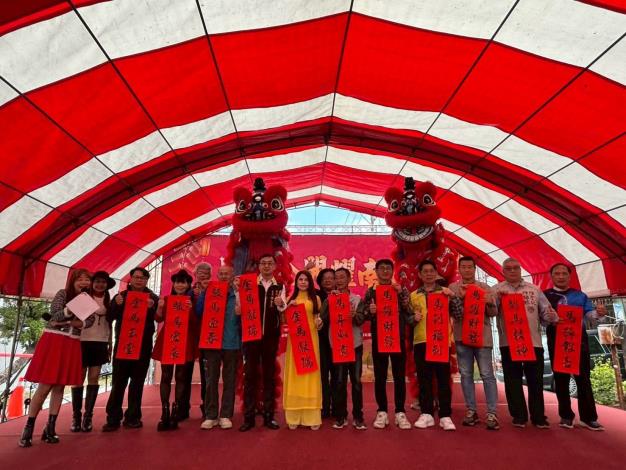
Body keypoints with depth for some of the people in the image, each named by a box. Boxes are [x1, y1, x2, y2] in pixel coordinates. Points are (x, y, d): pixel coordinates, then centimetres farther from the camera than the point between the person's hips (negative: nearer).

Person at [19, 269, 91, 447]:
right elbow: (55, 315, -11)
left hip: (72, 345, 4)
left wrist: (67, 322, -13)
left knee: (60, 387, 5)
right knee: (45, 386, -6)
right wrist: (71, 309, -28)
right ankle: (28, 428, 4)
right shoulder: (63, 294, -2)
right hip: (54, 341, -4)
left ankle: (50, 427, 11)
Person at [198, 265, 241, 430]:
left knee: (229, 380, 7)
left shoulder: (238, 295, 3)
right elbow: (199, 313, -1)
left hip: (232, 342, -1)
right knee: (211, 380, 5)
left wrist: (240, 314, -20)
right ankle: (211, 416, 14)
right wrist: (202, 293, -8)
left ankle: (226, 416, 15)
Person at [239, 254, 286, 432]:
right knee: (250, 374, 2)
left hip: (271, 335, 1)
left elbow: (283, 308, -8)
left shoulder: (280, 287, 6)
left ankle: (268, 416, 17)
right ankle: (249, 417, 11)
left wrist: (280, 303, -31)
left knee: (269, 375, 8)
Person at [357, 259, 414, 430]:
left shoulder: (401, 290, 6)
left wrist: (401, 294, -14)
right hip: (378, 339, 0)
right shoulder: (371, 291, 5)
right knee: (380, 376, 5)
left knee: (399, 376, 4)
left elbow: (410, 313, -4)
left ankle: (400, 412, 14)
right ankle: (382, 412, 16)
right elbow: (360, 314, 1)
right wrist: (370, 311, -20)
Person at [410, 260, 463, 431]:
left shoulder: (446, 292, 8)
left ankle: (445, 416, 9)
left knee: (443, 379, 2)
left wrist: (453, 297, -11)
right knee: (424, 379, 5)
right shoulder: (413, 295, 11)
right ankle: (426, 414, 14)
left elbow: (459, 314, 1)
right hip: (421, 341, 1)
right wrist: (413, 318, -9)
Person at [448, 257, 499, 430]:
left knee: (487, 374, -2)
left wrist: (490, 304, -18)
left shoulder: (485, 287, 6)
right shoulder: (453, 288, 5)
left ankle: (492, 414, 2)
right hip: (462, 337, 1)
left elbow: (493, 313, 4)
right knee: (466, 374, 6)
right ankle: (471, 411, 16)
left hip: (482, 336, -1)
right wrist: (459, 298, -19)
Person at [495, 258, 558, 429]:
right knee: (513, 381, 3)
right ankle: (519, 416, 14)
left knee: (536, 381, 7)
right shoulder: (497, 290, 4)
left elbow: (546, 311, 14)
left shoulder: (534, 289, 13)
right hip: (509, 342, -2)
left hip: (534, 342, 2)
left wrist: (553, 318, -9)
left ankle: (538, 417, 18)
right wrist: (496, 300, -27)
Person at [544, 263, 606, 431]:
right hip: (556, 343, -1)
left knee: (583, 379, 3)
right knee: (561, 379, 5)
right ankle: (566, 416, 14)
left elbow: (589, 313, 3)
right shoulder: (545, 295, 5)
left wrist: (598, 313, -18)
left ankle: (588, 417, 11)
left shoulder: (580, 295, 13)